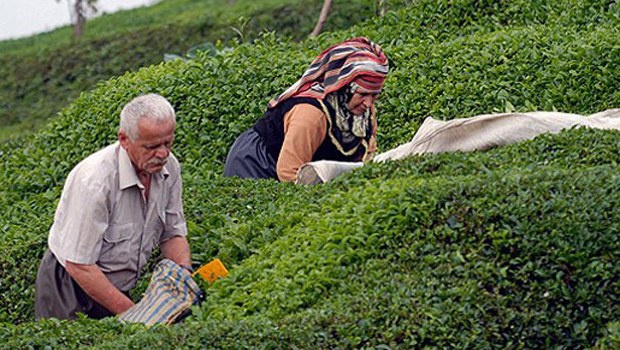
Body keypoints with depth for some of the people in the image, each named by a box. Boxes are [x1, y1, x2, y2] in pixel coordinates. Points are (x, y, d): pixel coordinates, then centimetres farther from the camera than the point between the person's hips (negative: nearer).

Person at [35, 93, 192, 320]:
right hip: (72, 291, -6)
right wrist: (133, 313, -25)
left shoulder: (169, 167, -7)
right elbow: (79, 265, -26)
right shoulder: (94, 181, -28)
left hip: (120, 287, 6)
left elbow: (173, 233, 6)